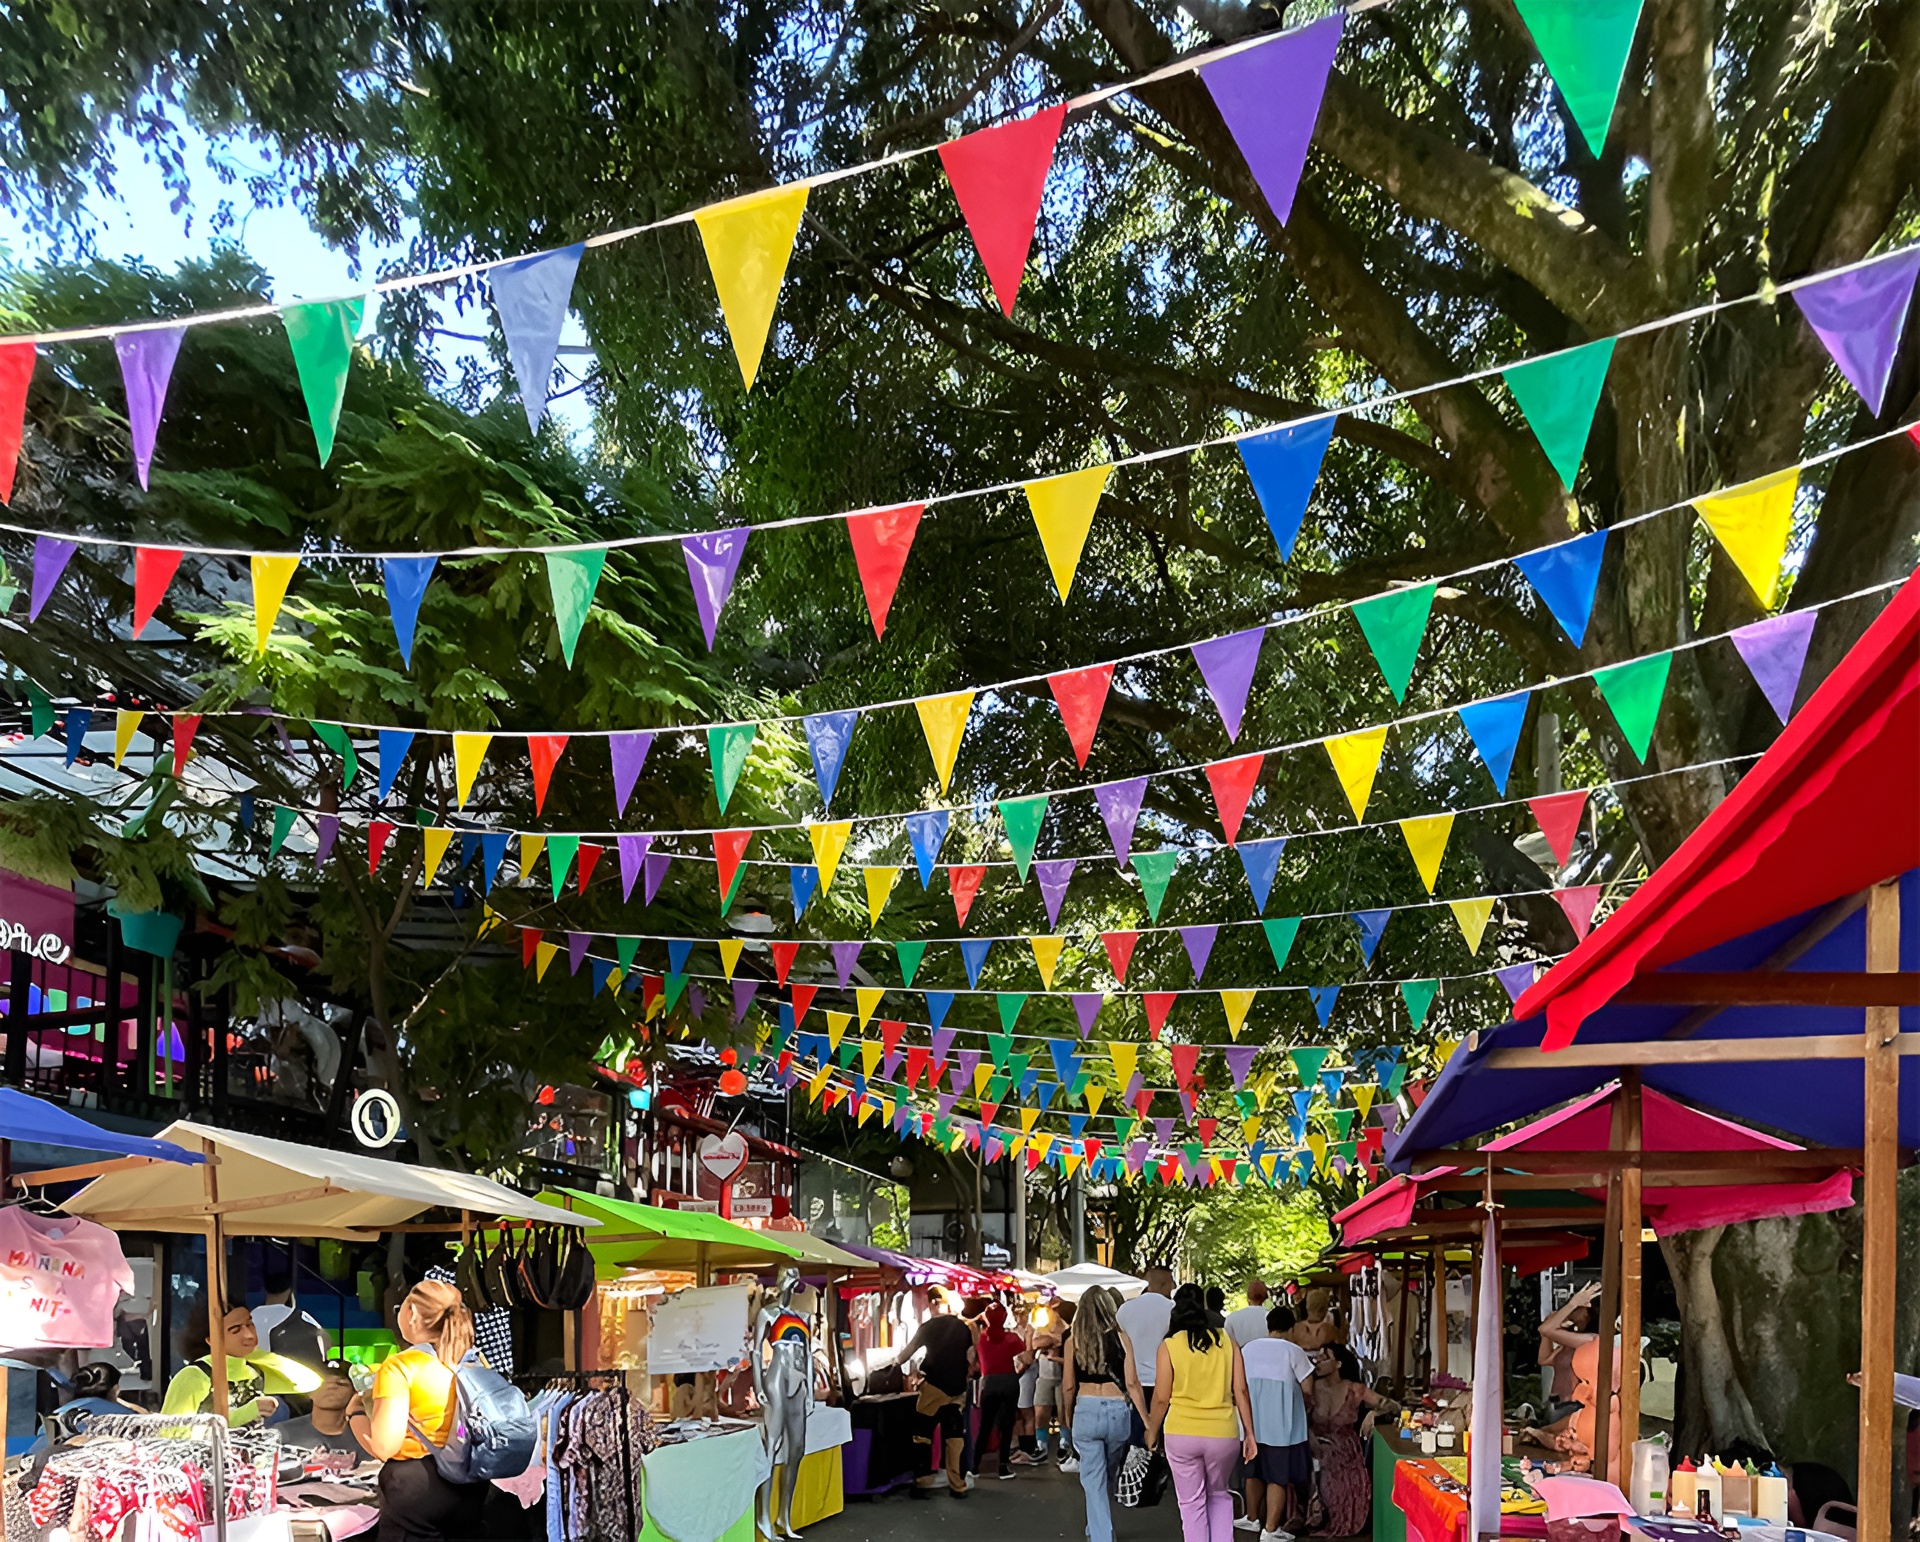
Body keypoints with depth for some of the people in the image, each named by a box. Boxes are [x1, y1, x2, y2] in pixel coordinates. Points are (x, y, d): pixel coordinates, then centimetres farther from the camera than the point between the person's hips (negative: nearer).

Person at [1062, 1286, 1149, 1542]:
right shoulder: (1121, 1338, -1)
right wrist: (1147, 1422, -2)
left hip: (1086, 1410, -1)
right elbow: (1132, 1383, -5)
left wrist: (1068, 1418, 18)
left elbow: (1068, 1386, 3)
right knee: (1107, 1477, 21)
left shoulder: (1073, 1341, 0)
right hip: (1118, 1411, 1)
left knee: (1094, 1482, 4)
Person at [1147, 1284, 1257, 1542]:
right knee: (1220, 1496, 22)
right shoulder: (1227, 1341, 1)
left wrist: (1152, 1431, 12)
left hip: (1182, 1433, -2)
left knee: (1192, 1504, 10)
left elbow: (1161, 1398, -3)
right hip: (1223, 1434, 2)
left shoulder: (1169, 1346, -4)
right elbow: (1241, 1391, 1)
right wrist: (1249, 1433, 8)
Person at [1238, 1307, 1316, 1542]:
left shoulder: (1247, 1349, 8)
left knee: (1255, 1471, 20)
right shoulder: (1293, 1351, -6)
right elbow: (1307, 1388, -6)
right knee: (1279, 1476, 1)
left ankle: (1253, 1519, 32)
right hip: (1282, 1423, -5)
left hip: (1253, 1422, 5)